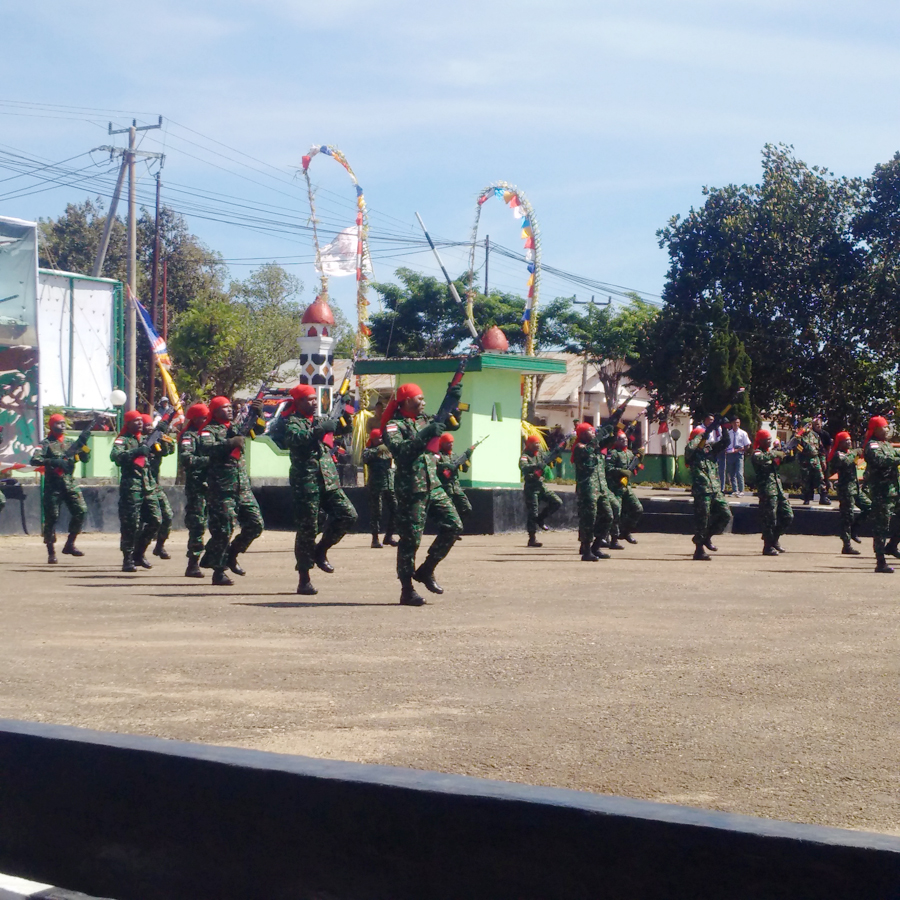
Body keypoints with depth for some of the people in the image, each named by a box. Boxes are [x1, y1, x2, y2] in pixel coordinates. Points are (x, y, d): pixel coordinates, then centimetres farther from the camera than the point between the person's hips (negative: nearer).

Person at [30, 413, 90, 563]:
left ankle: (70, 544, 6)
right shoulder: (46, 443, -2)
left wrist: (83, 444, -6)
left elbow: (85, 458, 11)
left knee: (81, 510, -8)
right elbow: (34, 460, -16)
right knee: (51, 518, -2)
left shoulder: (70, 443, 14)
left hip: (70, 484, 4)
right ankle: (51, 552, 6)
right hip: (52, 485, -4)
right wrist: (54, 462, -26)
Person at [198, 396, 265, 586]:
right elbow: (204, 448, -22)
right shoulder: (210, 430, -4)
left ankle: (231, 554, 23)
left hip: (243, 486, 7)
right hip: (222, 487, -7)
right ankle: (218, 571, 3)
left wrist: (256, 412, 1)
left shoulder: (236, 427, 17)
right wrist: (230, 443, -31)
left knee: (255, 524, 3)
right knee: (223, 529, -6)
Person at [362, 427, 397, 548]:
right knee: (376, 512, -4)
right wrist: (378, 450, -26)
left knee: (394, 510, 5)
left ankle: (389, 536, 18)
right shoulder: (369, 450, -1)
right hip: (376, 486, -6)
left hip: (390, 485, 6)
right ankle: (375, 538, 2)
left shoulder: (387, 449, 16)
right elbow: (365, 457, -21)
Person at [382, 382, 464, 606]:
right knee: (410, 539, -3)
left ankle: (426, 570, 13)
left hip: (433, 485, 7)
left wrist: (452, 400, 10)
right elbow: (399, 450, -25)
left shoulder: (424, 420, 15)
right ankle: (407, 589, 5)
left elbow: (452, 424, 23)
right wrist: (425, 435, -28)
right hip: (411, 489, -7)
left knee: (453, 526, -1)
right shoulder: (394, 425, -8)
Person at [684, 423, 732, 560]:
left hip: (715, 490, 6)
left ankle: (707, 537, 21)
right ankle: (699, 550, 8)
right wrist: (701, 435, -15)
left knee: (726, 515, 3)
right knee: (702, 521, -2)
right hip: (701, 491, -6)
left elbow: (725, 441, 9)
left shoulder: (711, 448, 13)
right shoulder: (693, 453, -3)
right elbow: (689, 447, -26)